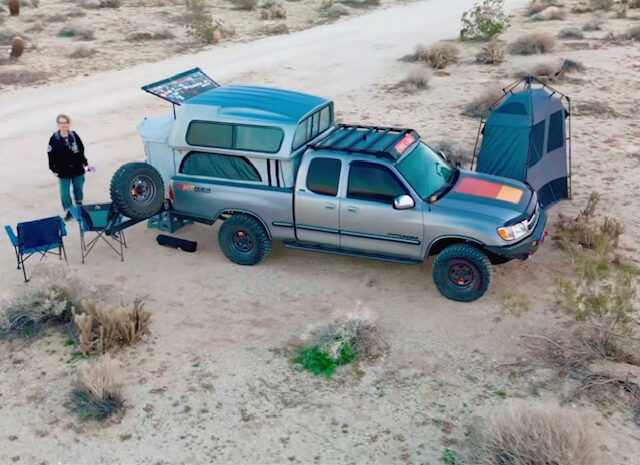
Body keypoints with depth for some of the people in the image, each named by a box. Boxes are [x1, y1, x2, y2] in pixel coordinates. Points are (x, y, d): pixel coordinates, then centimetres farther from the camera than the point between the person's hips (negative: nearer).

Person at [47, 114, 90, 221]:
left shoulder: (74, 135, -6)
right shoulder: (54, 139, -12)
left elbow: (81, 151, 4)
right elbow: (51, 155, -6)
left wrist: (85, 163, 7)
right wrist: (54, 169, -4)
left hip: (77, 168, 2)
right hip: (63, 171, -2)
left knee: (78, 187, 18)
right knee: (64, 192, 3)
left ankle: (79, 203, 44)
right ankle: (68, 210, 17)